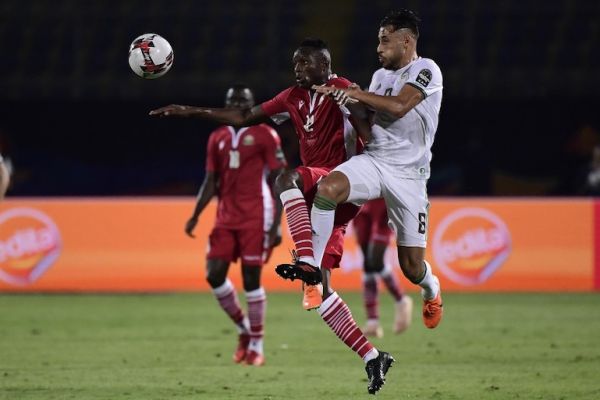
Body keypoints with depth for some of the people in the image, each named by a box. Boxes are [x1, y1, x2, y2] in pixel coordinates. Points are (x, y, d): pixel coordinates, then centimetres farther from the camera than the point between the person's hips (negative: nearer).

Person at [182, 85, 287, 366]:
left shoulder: (264, 135, -3)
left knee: (251, 278, -5)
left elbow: (278, 181, -4)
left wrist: (277, 225, -10)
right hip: (226, 217, 5)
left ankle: (256, 346, 6)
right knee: (214, 275, -3)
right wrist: (195, 216, 3)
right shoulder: (218, 138, 12)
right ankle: (243, 327, 18)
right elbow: (211, 182, 15)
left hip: (256, 218, -5)